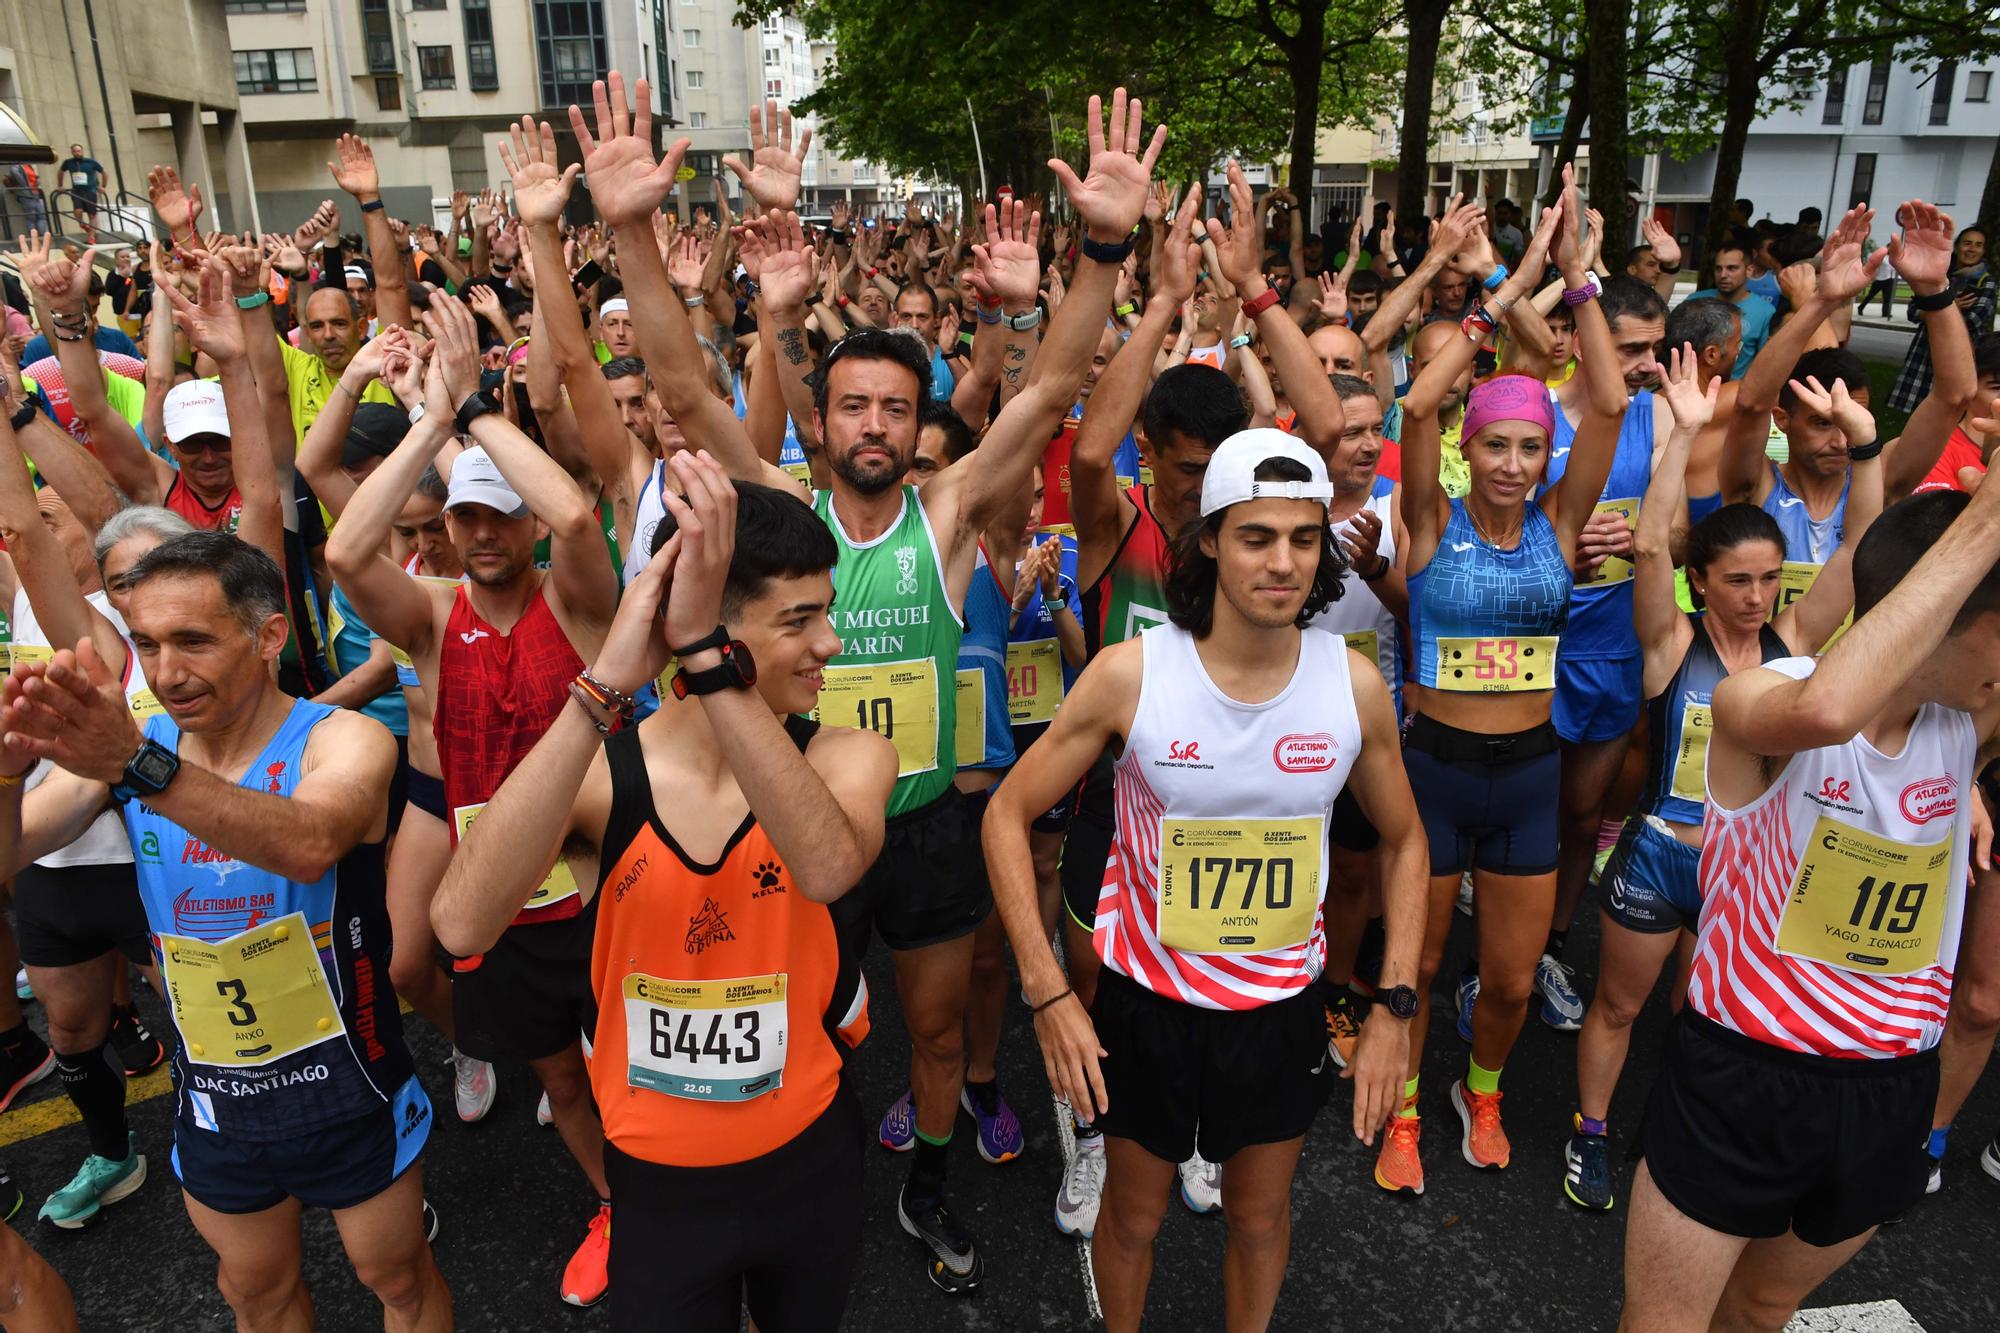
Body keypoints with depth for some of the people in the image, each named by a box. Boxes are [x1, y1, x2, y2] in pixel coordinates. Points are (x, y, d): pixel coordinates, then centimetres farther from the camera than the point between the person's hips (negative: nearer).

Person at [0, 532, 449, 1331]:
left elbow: (308, 844, -41)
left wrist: (139, 768, -55)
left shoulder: (343, 741, -20)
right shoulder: (122, 742, -7)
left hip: (348, 1095, -3)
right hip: (212, 1104, 4)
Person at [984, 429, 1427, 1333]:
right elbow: (1008, 816, -11)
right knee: (1134, 1216, 19)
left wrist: (1395, 1004, -2)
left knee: (1261, 1216, 22)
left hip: (1281, 1009, 2)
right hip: (1146, 1001, -1)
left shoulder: (1354, 683, -11)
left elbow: (1403, 839, 4)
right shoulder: (1132, 672, -19)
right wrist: (1047, 993, -15)